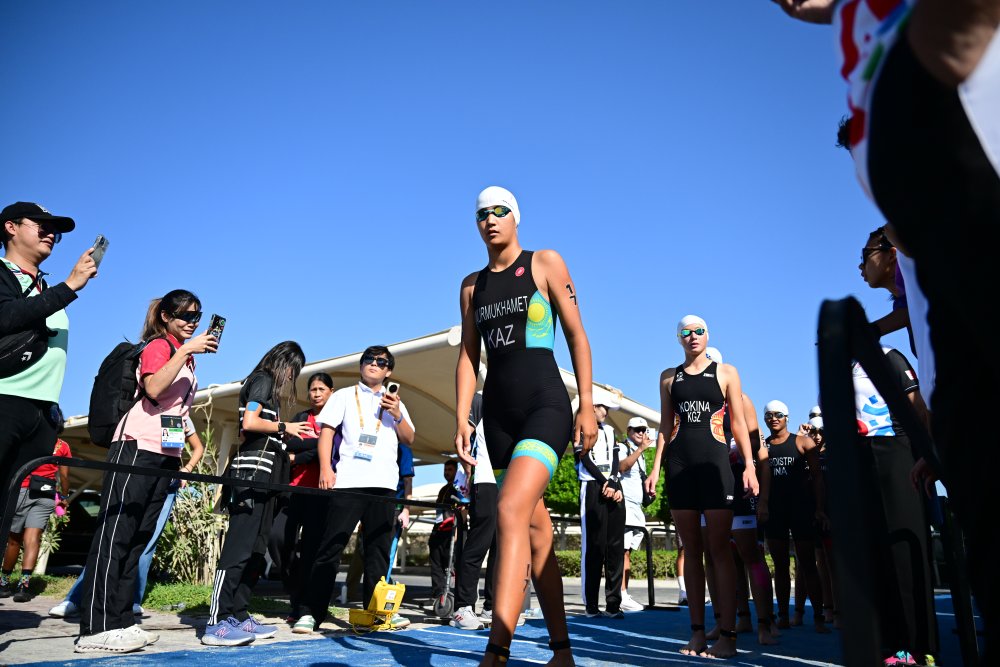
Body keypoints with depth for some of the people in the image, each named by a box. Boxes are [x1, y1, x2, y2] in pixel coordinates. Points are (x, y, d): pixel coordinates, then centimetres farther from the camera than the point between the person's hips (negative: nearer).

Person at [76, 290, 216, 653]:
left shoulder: (184, 356, 20)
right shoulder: (158, 345, -3)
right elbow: (153, 389, -22)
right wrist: (185, 350, -23)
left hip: (166, 455, 9)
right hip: (137, 448, -9)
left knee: (137, 539, 7)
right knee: (115, 535, -9)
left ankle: (119, 621, 11)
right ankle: (96, 629, -9)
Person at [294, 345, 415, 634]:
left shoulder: (394, 402, 21)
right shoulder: (344, 396, 14)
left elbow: (409, 439, 13)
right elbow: (326, 431, 4)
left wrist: (397, 414, -5)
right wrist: (325, 469, -10)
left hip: (384, 483, 3)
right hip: (348, 480, -3)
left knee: (379, 548, 6)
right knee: (331, 545, -6)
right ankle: (311, 612, -3)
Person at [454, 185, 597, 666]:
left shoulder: (546, 264, 2)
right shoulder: (471, 286, 15)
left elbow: (577, 336, -1)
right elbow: (468, 356, 12)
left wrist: (587, 406, -8)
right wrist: (461, 418, 1)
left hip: (545, 404, -5)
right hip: (497, 411, 5)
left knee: (511, 511, -23)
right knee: (536, 527, 8)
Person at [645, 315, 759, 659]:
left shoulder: (726, 372, 8)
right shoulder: (669, 376, 14)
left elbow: (739, 422, 4)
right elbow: (665, 426, 14)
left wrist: (749, 465, -7)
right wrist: (656, 467, 5)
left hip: (714, 462, -2)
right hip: (678, 464, 3)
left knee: (719, 548, -5)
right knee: (692, 550, 5)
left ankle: (727, 635, -1)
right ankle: (697, 632, 9)